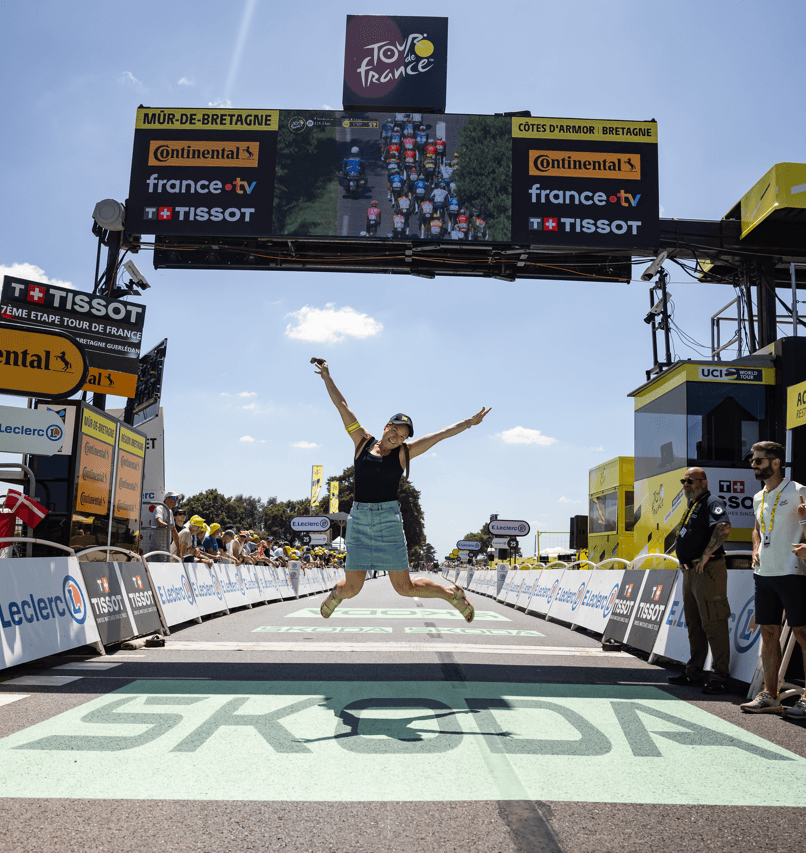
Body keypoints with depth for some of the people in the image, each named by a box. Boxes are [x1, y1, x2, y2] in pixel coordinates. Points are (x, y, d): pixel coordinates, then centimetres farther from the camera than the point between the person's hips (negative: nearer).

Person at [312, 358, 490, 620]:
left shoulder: (404, 453, 5)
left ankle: (453, 594, 26)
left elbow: (440, 435, 6)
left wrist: (468, 423, 6)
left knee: (405, 588, 1)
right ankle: (337, 593, 40)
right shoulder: (363, 442, 7)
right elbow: (343, 407, 11)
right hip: (359, 519, 1)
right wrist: (327, 377, 15)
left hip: (389, 521, -1)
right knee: (352, 588, 2)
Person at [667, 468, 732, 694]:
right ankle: (694, 672, 23)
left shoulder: (712, 503, -10)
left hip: (708, 571, -10)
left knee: (713, 624, -7)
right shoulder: (691, 506, 20)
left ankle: (720, 677, -2)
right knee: (694, 624, 14)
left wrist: (705, 556, -22)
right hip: (690, 572, 10)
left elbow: (724, 528, -28)